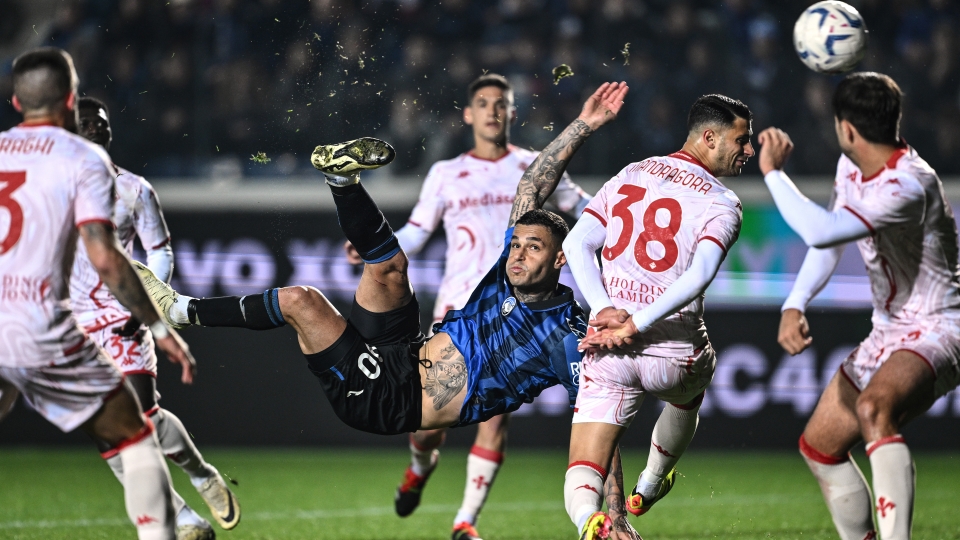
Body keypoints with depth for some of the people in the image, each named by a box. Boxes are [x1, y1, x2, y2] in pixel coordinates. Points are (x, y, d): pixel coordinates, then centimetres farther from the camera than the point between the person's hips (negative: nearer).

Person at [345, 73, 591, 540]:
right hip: (456, 308, 0)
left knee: (494, 415, -12)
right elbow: (416, 232, 9)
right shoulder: (446, 174, 9)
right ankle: (421, 467, 33)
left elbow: (580, 206, 21)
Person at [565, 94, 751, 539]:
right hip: (674, 356, -1)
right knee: (688, 393, 38)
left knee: (582, 476, 0)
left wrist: (604, 310, -6)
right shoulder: (722, 204, -4)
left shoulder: (630, 176, 11)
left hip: (608, 352, 1)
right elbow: (698, 277, -20)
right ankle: (649, 486, 56)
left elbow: (575, 243, 1)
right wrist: (635, 327, -20)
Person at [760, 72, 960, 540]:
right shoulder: (851, 168, 2)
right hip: (888, 334, 10)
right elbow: (827, 240, 13)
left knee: (873, 409, -39)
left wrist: (773, 171, -26)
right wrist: (794, 306, -3)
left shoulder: (908, 187, -28)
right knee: (818, 447, 13)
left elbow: (821, 232, -38)